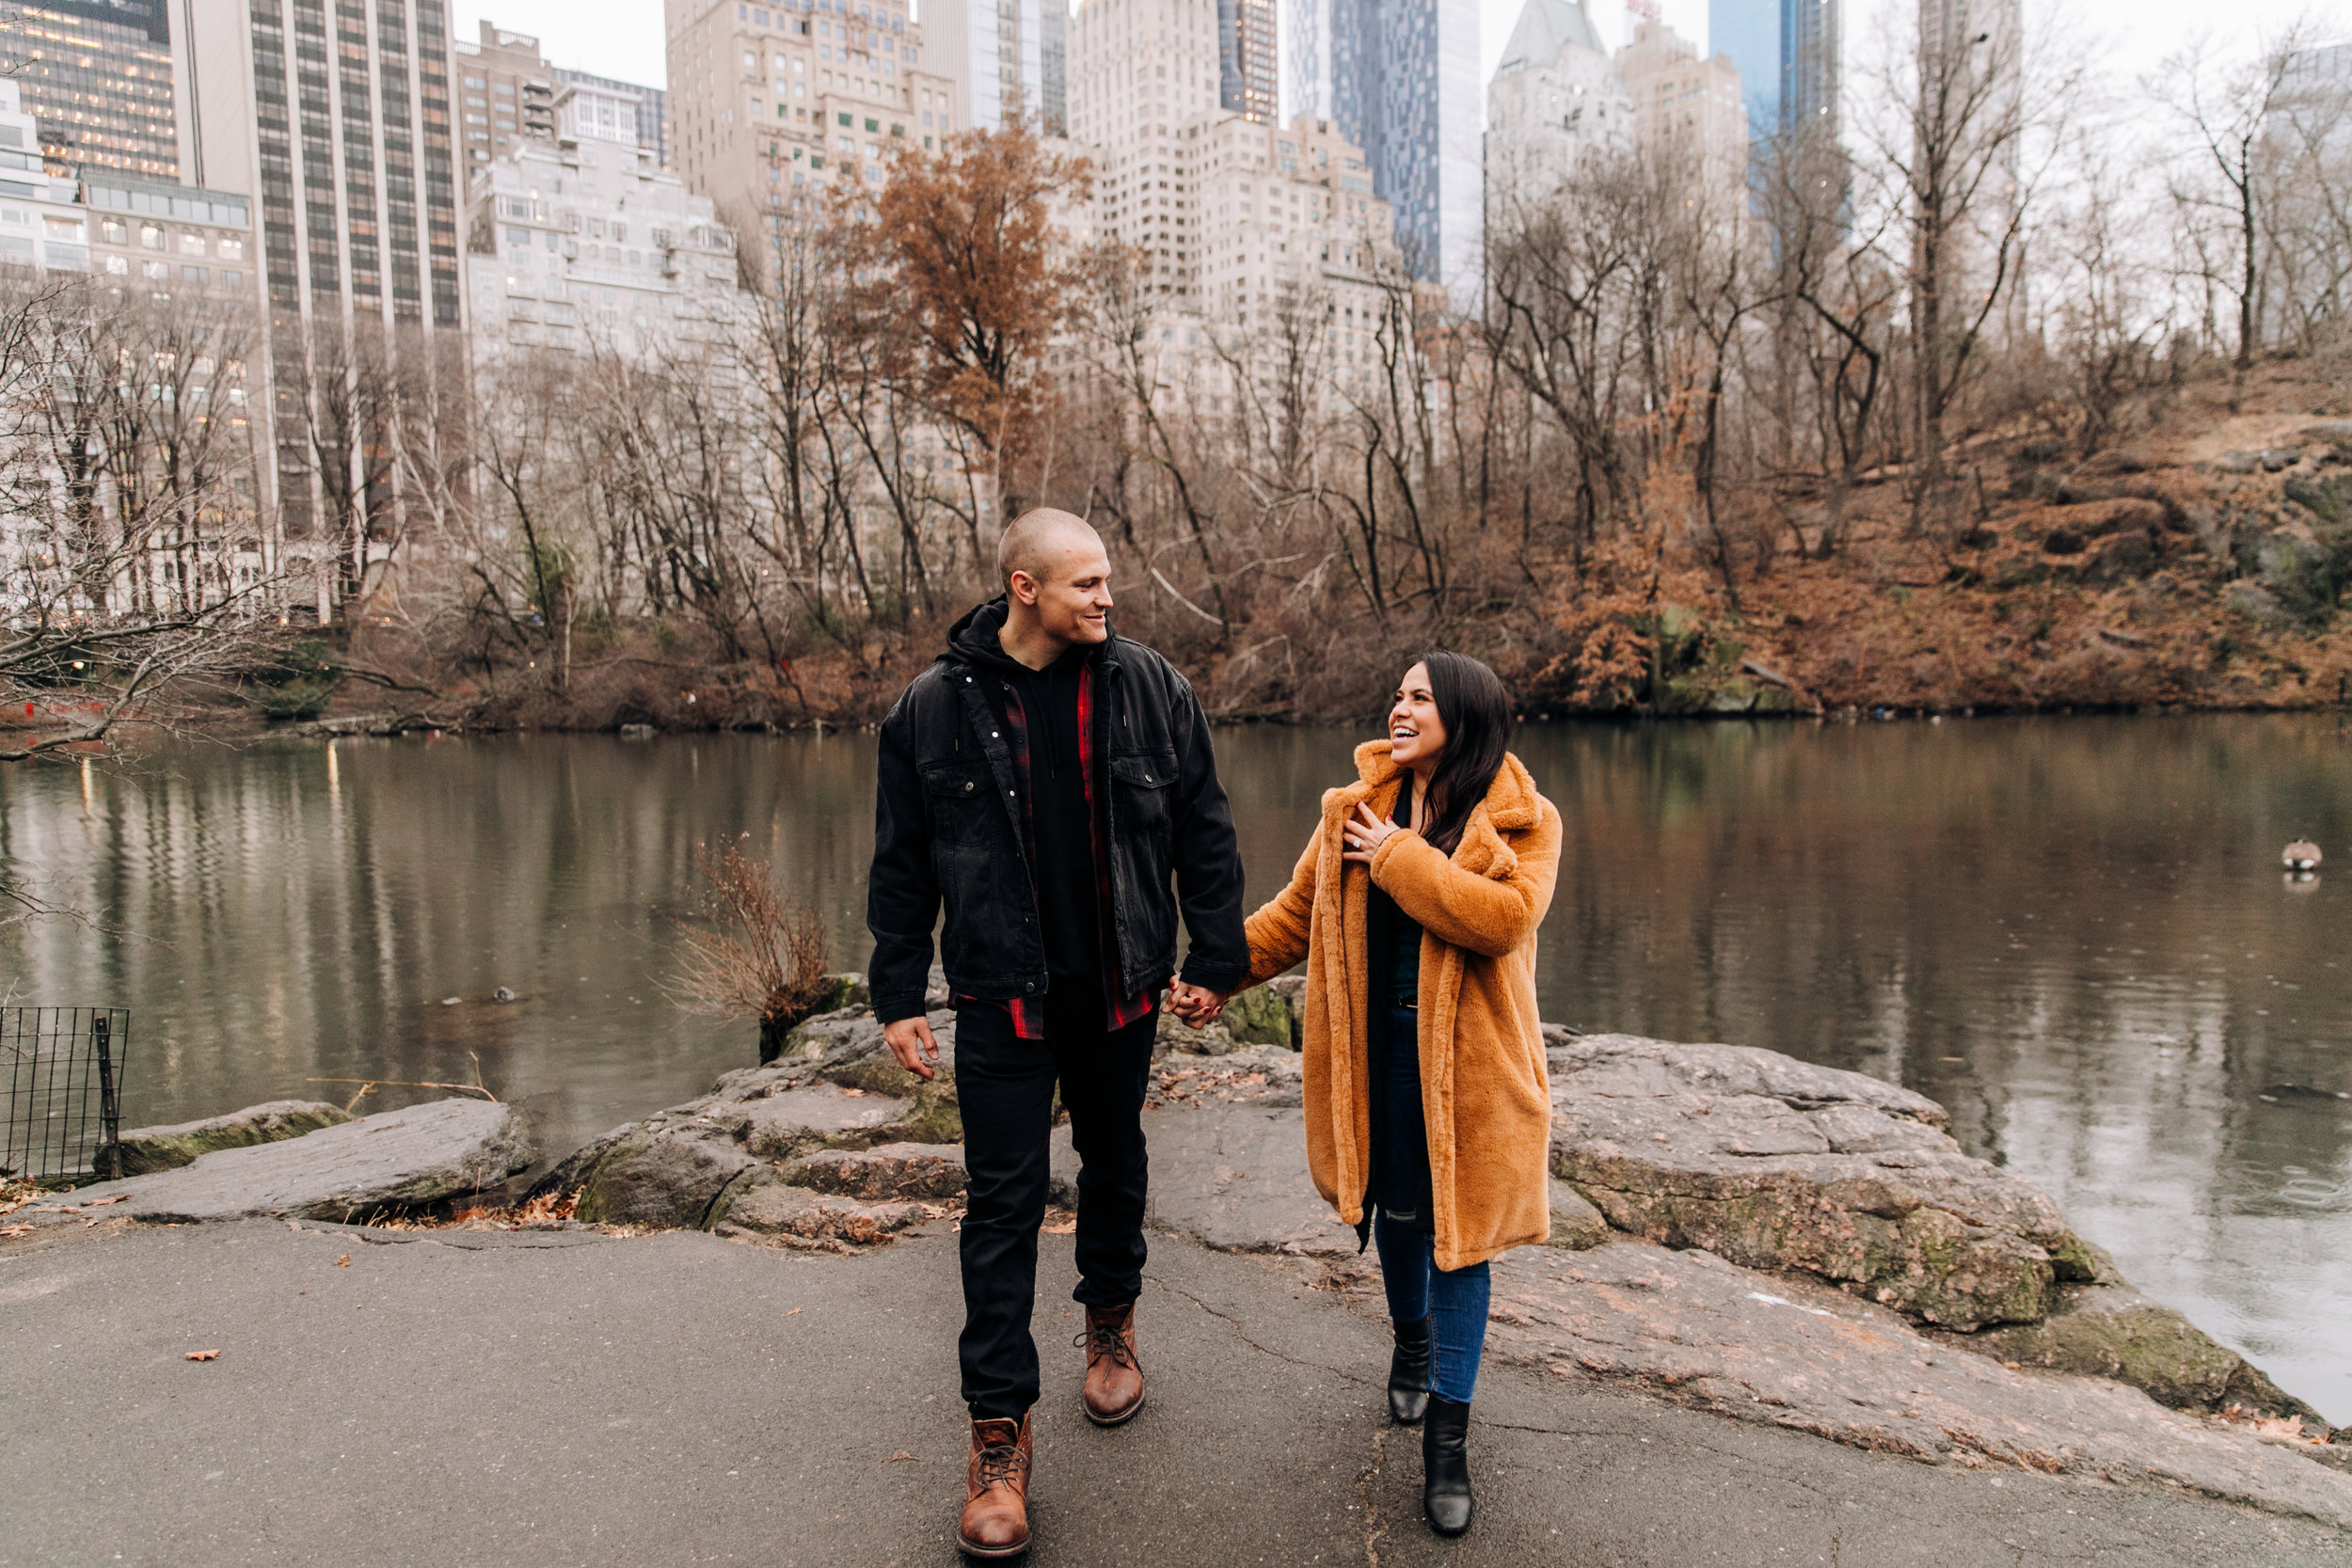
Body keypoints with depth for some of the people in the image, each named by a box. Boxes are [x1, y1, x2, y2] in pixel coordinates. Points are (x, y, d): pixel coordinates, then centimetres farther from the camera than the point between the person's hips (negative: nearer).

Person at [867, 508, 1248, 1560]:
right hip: (1002, 995, -2)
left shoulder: (1150, 687, -3)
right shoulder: (935, 705, -6)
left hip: (1119, 987, 2)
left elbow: (1203, 833, 2)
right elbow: (901, 866, 0)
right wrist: (898, 996, 0)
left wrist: (1215, 961, 0)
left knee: (1114, 1163, 19)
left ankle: (1111, 1322, 44)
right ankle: (998, 1423, 12)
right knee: (1003, 1199, 0)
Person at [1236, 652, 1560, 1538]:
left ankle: (1448, 1431, 16)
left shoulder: (1524, 823, -8)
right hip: (1380, 1047, 3)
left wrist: (1399, 858, -20)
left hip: (1469, 1058, -3)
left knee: (1459, 1229, 3)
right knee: (1399, 1212, 17)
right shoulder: (1355, 811, 3)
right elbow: (1296, 914, 11)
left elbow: (1506, 915, -26)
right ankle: (1412, 1341, 47)